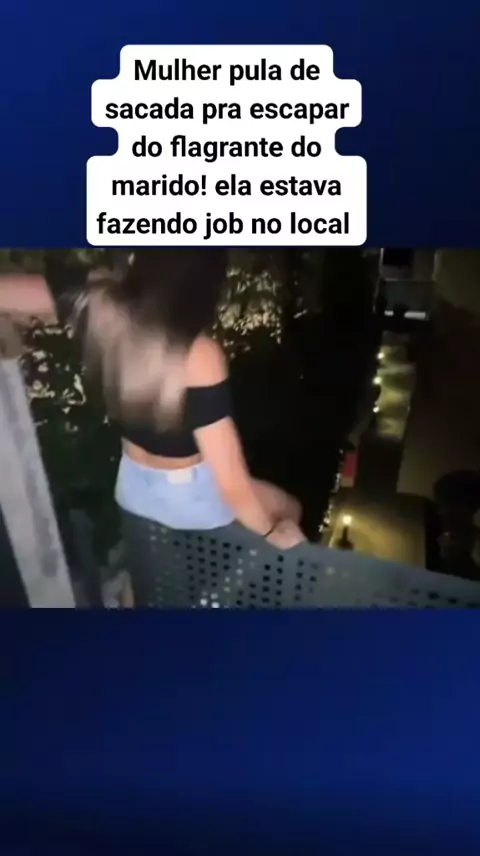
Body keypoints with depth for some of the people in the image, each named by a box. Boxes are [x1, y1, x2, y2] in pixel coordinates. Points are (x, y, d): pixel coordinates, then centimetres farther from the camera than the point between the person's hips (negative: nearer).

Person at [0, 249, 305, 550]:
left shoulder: (99, 301, -22)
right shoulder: (199, 357, -36)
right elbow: (231, 483, -31)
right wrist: (272, 531, -13)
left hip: (132, 487, 6)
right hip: (190, 497, -6)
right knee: (290, 508, 22)